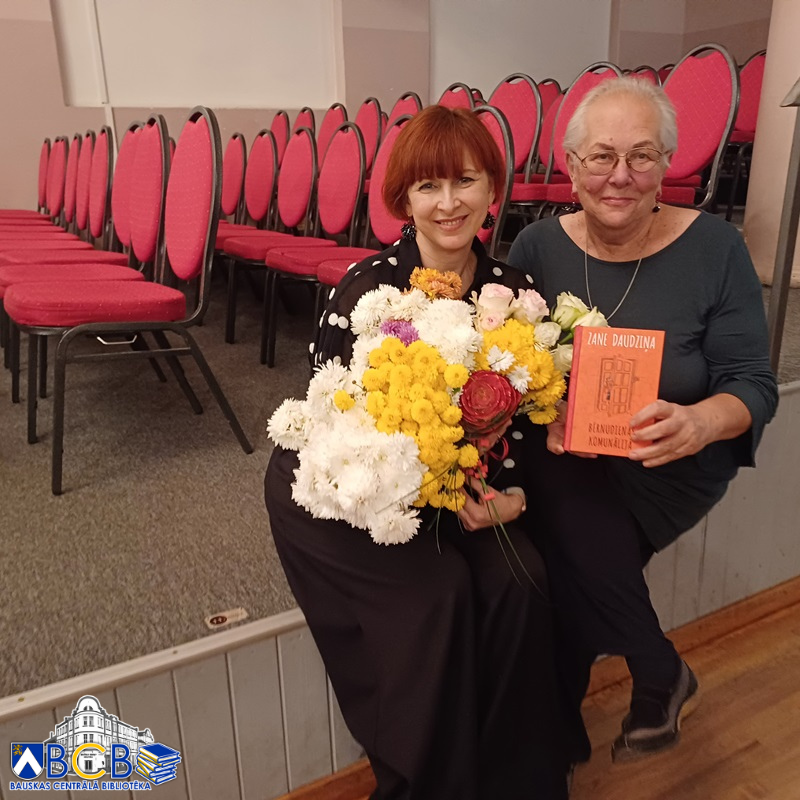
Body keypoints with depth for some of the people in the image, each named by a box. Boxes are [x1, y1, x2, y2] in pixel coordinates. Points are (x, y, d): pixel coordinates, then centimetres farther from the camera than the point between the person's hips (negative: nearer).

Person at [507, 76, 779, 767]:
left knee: (568, 515, -28)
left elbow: (755, 384, -7)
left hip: (668, 470, -2)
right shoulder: (538, 247, -1)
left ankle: (660, 678, 1)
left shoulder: (714, 248, -7)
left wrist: (698, 423, -30)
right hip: (565, 461, 3)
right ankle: (663, 675, 3)